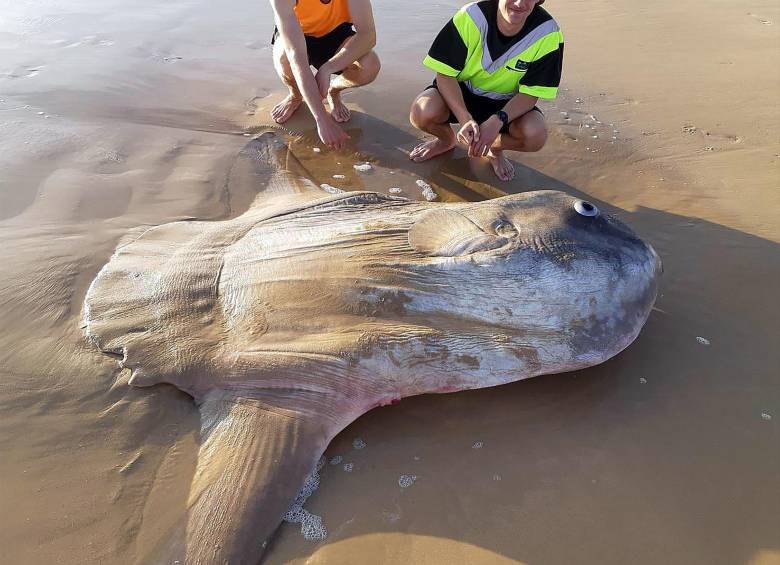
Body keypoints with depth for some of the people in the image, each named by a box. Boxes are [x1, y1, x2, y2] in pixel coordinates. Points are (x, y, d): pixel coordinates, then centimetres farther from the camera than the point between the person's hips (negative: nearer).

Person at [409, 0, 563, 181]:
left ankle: (495, 148, 9)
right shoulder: (471, 17, -25)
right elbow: (445, 74, -21)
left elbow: (530, 93, -16)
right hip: (459, 93, 0)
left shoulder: (548, 33, -21)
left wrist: (497, 121, -35)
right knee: (422, 113, -30)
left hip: (506, 104, 1)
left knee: (536, 135, -29)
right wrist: (465, 119, -35)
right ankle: (446, 139, 9)